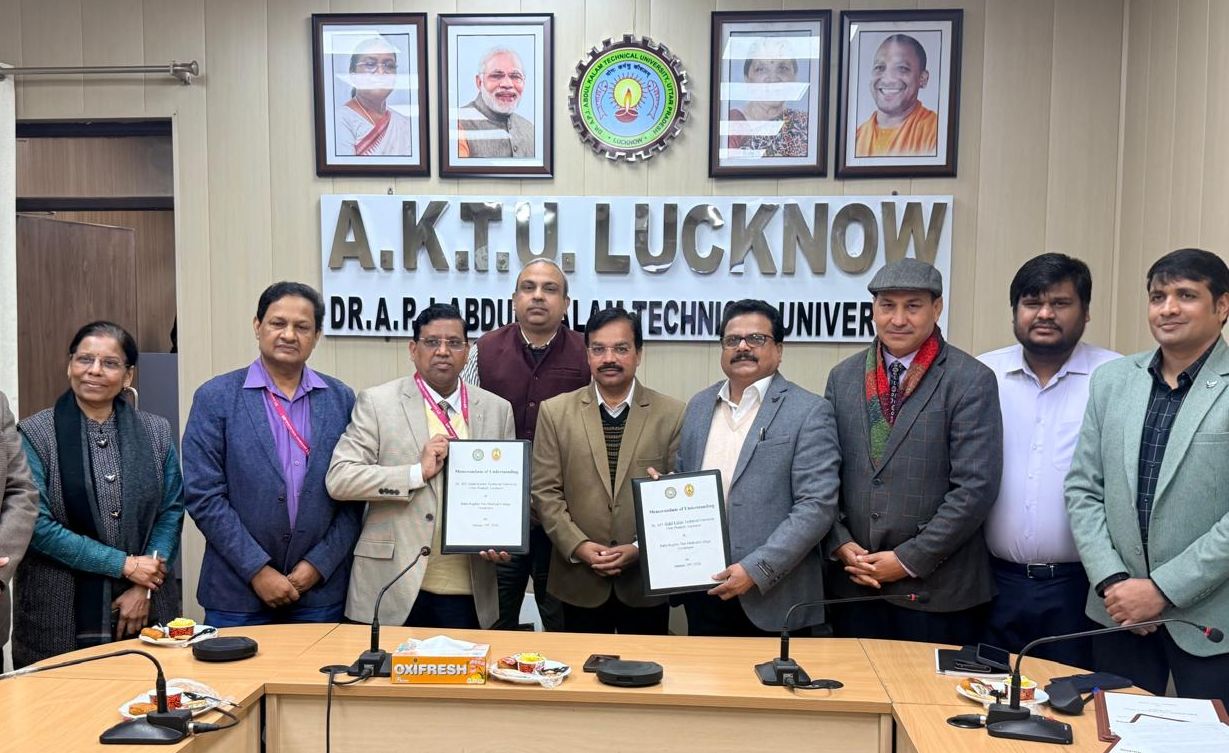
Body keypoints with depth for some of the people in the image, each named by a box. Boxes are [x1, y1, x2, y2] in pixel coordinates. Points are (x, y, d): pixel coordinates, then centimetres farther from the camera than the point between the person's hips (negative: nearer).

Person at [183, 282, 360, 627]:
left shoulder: (341, 399, 3)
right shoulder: (215, 398, -2)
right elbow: (204, 496, -7)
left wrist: (319, 564, -6)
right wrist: (258, 570, -10)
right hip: (237, 592, -1)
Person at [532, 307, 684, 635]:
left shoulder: (672, 414, -2)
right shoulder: (555, 412, 1)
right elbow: (545, 491, 0)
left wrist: (641, 548, -11)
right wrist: (578, 545, -11)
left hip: (647, 581, 0)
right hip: (579, 581, 1)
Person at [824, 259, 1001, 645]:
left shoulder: (971, 381, -7)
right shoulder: (843, 377, 7)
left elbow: (975, 487, -12)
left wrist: (910, 560, -13)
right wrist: (841, 545, -3)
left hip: (936, 591, -4)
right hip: (854, 584, 4)